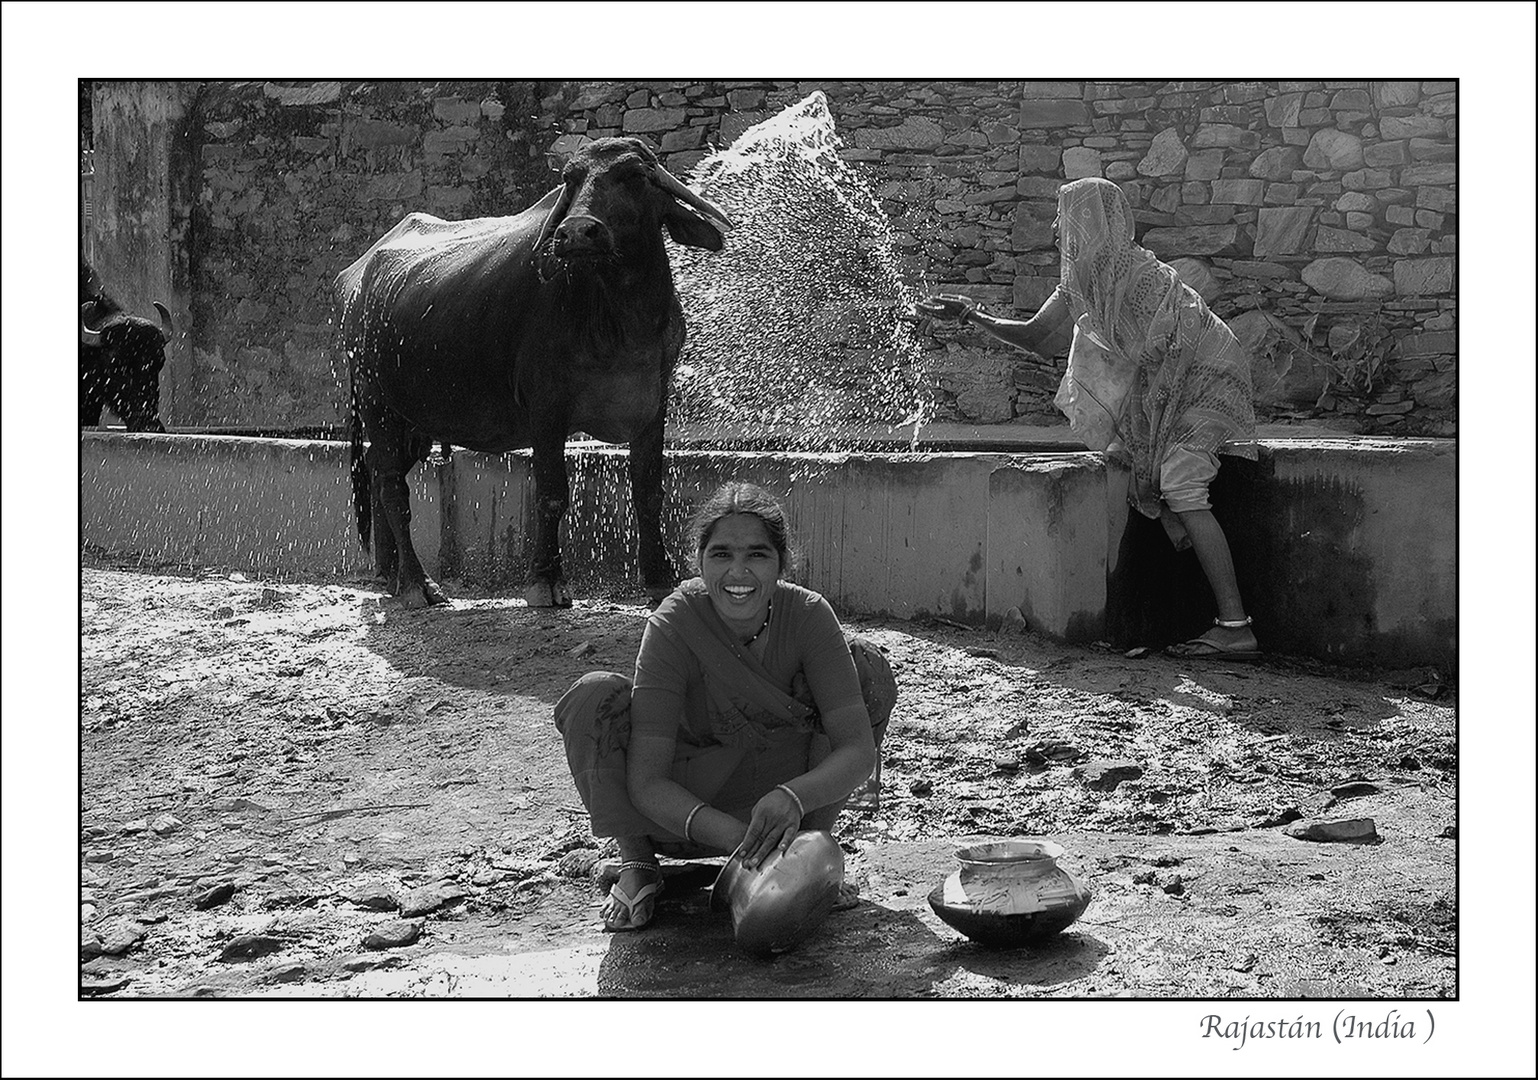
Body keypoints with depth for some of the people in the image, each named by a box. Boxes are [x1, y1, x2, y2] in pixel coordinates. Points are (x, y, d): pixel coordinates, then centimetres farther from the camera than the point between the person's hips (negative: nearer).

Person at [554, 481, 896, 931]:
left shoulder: (808, 615, -19)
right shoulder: (673, 625, -25)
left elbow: (858, 750, -25)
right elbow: (646, 783, -29)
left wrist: (792, 797, -46)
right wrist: (733, 835, -46)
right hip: (681, 806, -1)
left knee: (868, 667, -19)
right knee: (595, 696, -30)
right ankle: (634, 859, -7)